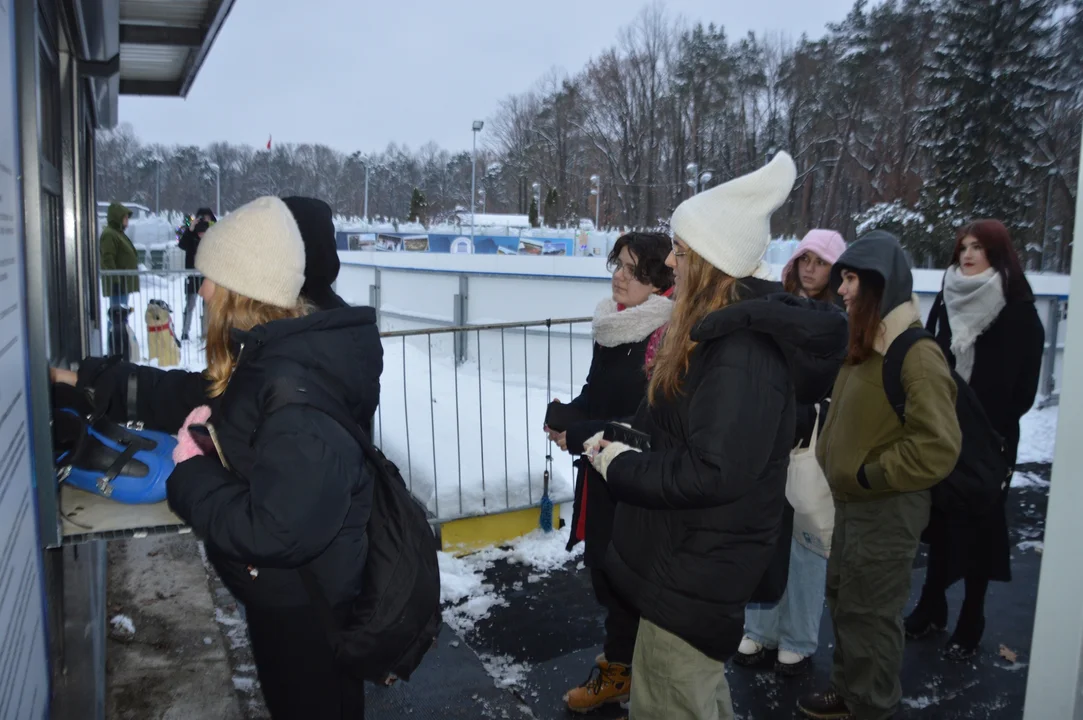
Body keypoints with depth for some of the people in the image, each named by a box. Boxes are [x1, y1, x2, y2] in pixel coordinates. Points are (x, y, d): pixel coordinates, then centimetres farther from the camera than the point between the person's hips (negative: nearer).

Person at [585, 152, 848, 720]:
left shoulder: (743, 349, -26)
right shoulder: (722, 331, 7)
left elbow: (715, 473, -30)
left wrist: (619, 467, -19)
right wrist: (626, 445, 2)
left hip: (698, 570, -10)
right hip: (694, 556, 10)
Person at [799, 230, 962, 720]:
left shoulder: (917, 355, -20)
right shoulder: (866, 346, 9)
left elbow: (939, 445, -25)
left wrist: (871, 475, -19)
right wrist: (837, 466, 9)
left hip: (887, 508, -9)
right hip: (852, 501, 9)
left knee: (869, 611, 4)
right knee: (842, 599, 19)